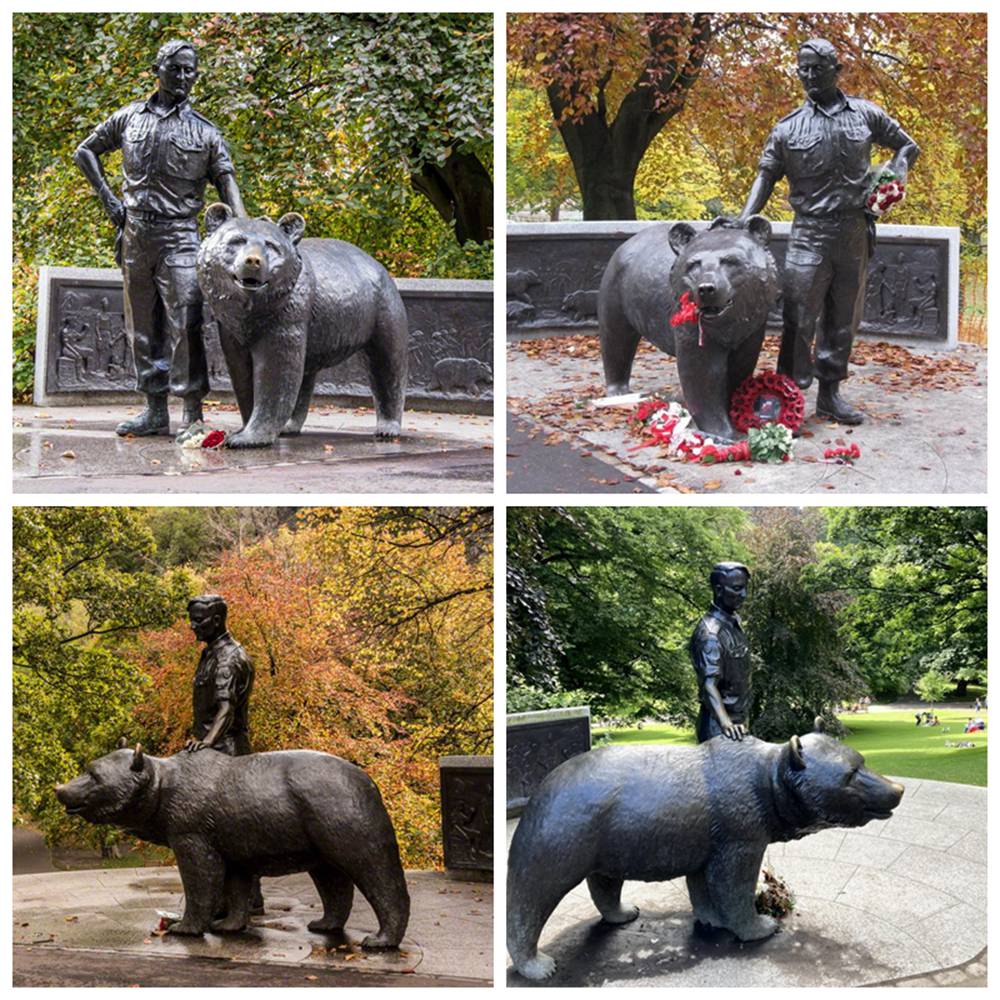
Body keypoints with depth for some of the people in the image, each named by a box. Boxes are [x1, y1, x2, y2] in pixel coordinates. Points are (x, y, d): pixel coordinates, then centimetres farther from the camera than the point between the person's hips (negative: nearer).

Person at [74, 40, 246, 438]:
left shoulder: (205, 132, 5)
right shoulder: (129, 118, 10)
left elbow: (227, 183, -2)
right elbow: (85, 151, 20)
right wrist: (107, 197, 7)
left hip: (179, 236, -3)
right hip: (134, 236, 3)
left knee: (184, 324, -12)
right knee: (142, 326, 7)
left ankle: (193, 413, -10)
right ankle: (155, 411, 15)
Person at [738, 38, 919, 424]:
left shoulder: (866, 115, 7)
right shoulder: (788, 128, 3)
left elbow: (907, 146, 18)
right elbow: (766, 177, 2)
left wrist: (895, 177, -1)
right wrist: (744, 220, -13)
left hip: (855, 232, 3)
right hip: (810, 234, -2)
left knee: (844, 320, 9)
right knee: (799, 319, -8)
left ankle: (830, 393, 18)